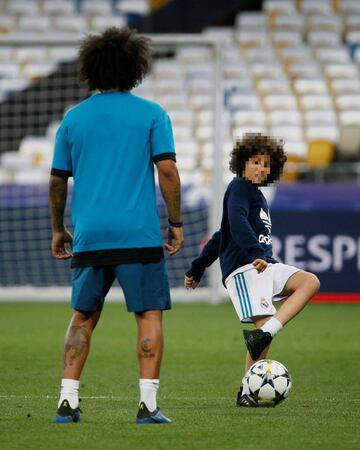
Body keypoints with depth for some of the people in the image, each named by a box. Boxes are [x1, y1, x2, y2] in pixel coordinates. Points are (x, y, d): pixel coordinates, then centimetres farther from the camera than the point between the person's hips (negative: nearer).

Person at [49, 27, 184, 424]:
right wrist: (176, 223, 3)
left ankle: (68, 401, 6)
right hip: (139, 236, -3)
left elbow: (57, 181, 11)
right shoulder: (151, 114, 1)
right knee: (149, 315, 2)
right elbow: (167, 170, -6)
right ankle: (148, 403, -6)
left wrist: (57, 229, 22)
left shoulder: (73, 118, 9)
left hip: (88, 238, 3)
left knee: (83, 317, 13)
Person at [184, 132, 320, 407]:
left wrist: (197, 269, 37)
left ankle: (264, 333, -19)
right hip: (243, 268, -9)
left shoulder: (257, 195, 27)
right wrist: (255, 253, -35)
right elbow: (237, 222, -20)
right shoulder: (239, 188, 0)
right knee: (263, 322, -19)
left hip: (266, 266, 9)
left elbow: (221, 236, 33)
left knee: (310, 281, -9)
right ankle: (248, 392, -17)